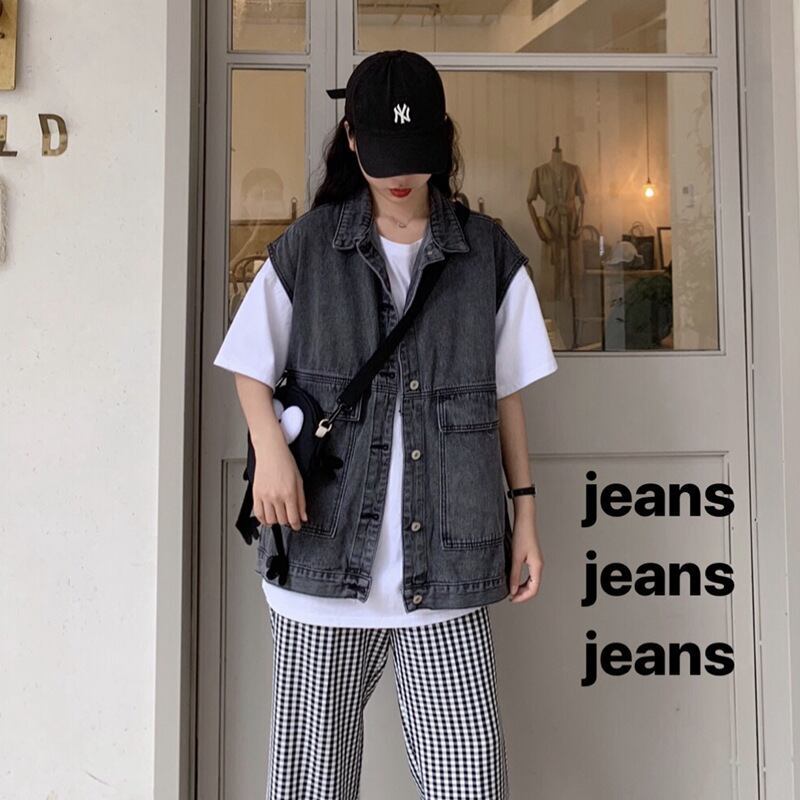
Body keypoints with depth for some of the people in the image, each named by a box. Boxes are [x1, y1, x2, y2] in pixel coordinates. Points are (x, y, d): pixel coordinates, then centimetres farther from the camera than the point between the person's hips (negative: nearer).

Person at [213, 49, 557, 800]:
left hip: (446, 562, 1)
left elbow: (507, 393, 11)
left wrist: (524, 513, 8)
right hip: (325, 554, 0)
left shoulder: (489, 255, 6)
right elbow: (250, 369, 11)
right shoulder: (306, 248, 5)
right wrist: (270, 446, -8)